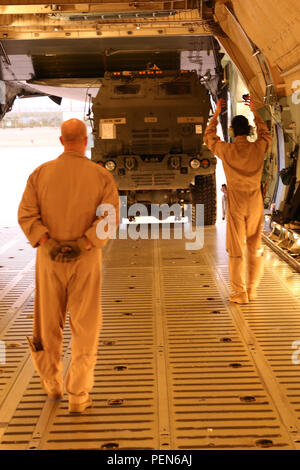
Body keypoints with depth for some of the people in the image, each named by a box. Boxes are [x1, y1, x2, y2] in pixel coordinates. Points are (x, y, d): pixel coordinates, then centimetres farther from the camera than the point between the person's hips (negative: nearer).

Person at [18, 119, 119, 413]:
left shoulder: (41, 173, 0)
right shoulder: (101, 176, -4)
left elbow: (26, 214, -7)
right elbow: (110, 216, -14)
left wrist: (47, 242, -11)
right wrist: (83, 243, -16)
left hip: (49, 257, 2)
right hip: (86, 257, -2)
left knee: (49, 323, 17)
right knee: (85, 328, 7)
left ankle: (52, 385, 33)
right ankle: (78, 395, 9)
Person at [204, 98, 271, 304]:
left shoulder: (227, 150, -7)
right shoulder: (258, 148, -2)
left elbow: (209, 137, 13)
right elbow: (265, 134, 23)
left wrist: (216, 114, 22)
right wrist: (255, 113, 32)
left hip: (236, 205, -2)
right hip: (256, 205, 2)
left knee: (236, 250, 3)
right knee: (256, 248, 12)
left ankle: (240, 293, 5)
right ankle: (252, 290, 19)